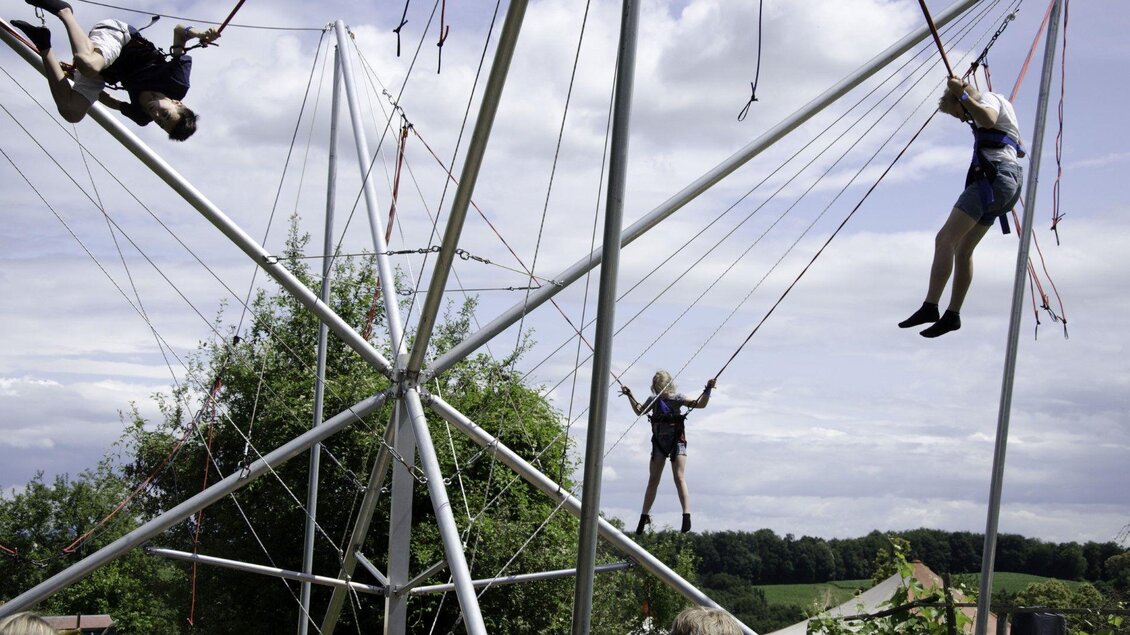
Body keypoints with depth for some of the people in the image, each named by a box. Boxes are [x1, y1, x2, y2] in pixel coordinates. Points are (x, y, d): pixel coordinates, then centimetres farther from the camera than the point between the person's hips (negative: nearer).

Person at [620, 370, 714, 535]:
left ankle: (686, 516, -22)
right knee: (653, 481, 8)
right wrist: (630, 396, 23)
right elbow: (640, 411, 28)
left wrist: (708, 390, -19)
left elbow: (700, 404, -6)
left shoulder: (677, 398, -2)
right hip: (659, 442, 4)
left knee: (679, 479, -15)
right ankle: (644, 516, 17)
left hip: (676, 441, -4)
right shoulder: (653, 400, 9)